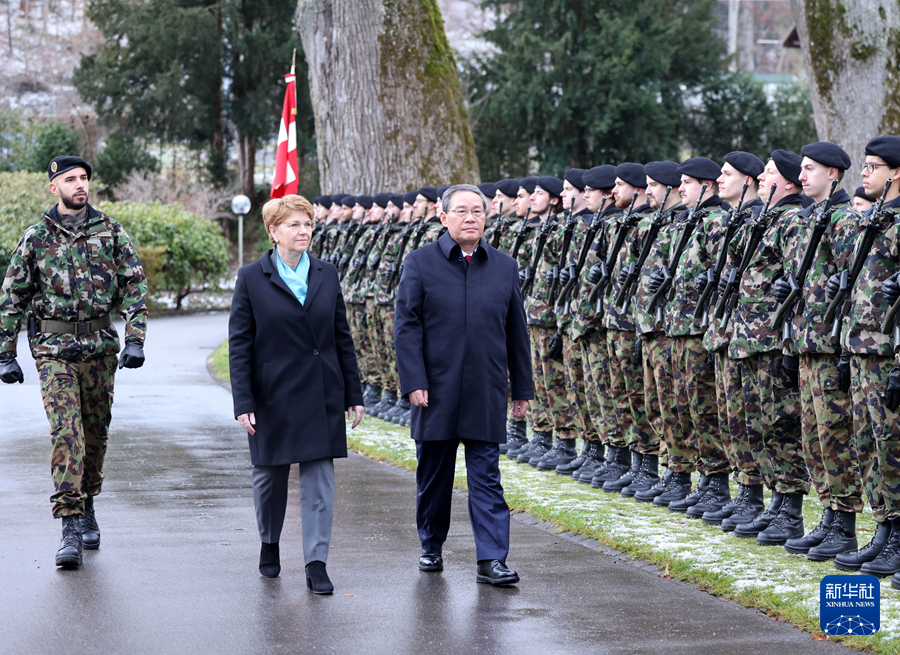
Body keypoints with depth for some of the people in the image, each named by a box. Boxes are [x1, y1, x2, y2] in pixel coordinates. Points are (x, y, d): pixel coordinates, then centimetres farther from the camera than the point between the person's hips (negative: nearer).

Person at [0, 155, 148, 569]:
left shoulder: (110, 232, 5)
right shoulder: (36, 238, 3)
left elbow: (135, 286, 5)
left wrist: (135, 340, -6)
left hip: (100, 348, 2)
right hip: (54, 348, -2)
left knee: (96, 434, 9)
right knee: (66, 433, -12)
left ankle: (87, 507, 29)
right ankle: (70, 527, -14)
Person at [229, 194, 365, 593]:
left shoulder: (326, 275, 6)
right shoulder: (251, 279, -3)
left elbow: (342, 337, 9)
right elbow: (239, 345, -4)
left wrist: (354, 394, 7)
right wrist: (242, 403, -10)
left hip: (322, 395, 2)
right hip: (273, 394, -2)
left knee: (320, 479, -3)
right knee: (270, 475, 11)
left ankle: (316, 564, -2)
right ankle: (269, 544, 35)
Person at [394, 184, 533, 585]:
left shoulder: (505, 267, 7)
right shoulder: (421, 263, -1)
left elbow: (516, 333, 11)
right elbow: (406, 326, -4)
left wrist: (522, 388, 11)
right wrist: (413, 381, -13)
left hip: (486, 393, 1)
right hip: (436, 390, -1)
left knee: (487, 478, -2)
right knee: (433, 475, 11)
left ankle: (492, 560, -3)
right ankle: (431, 547, 28)